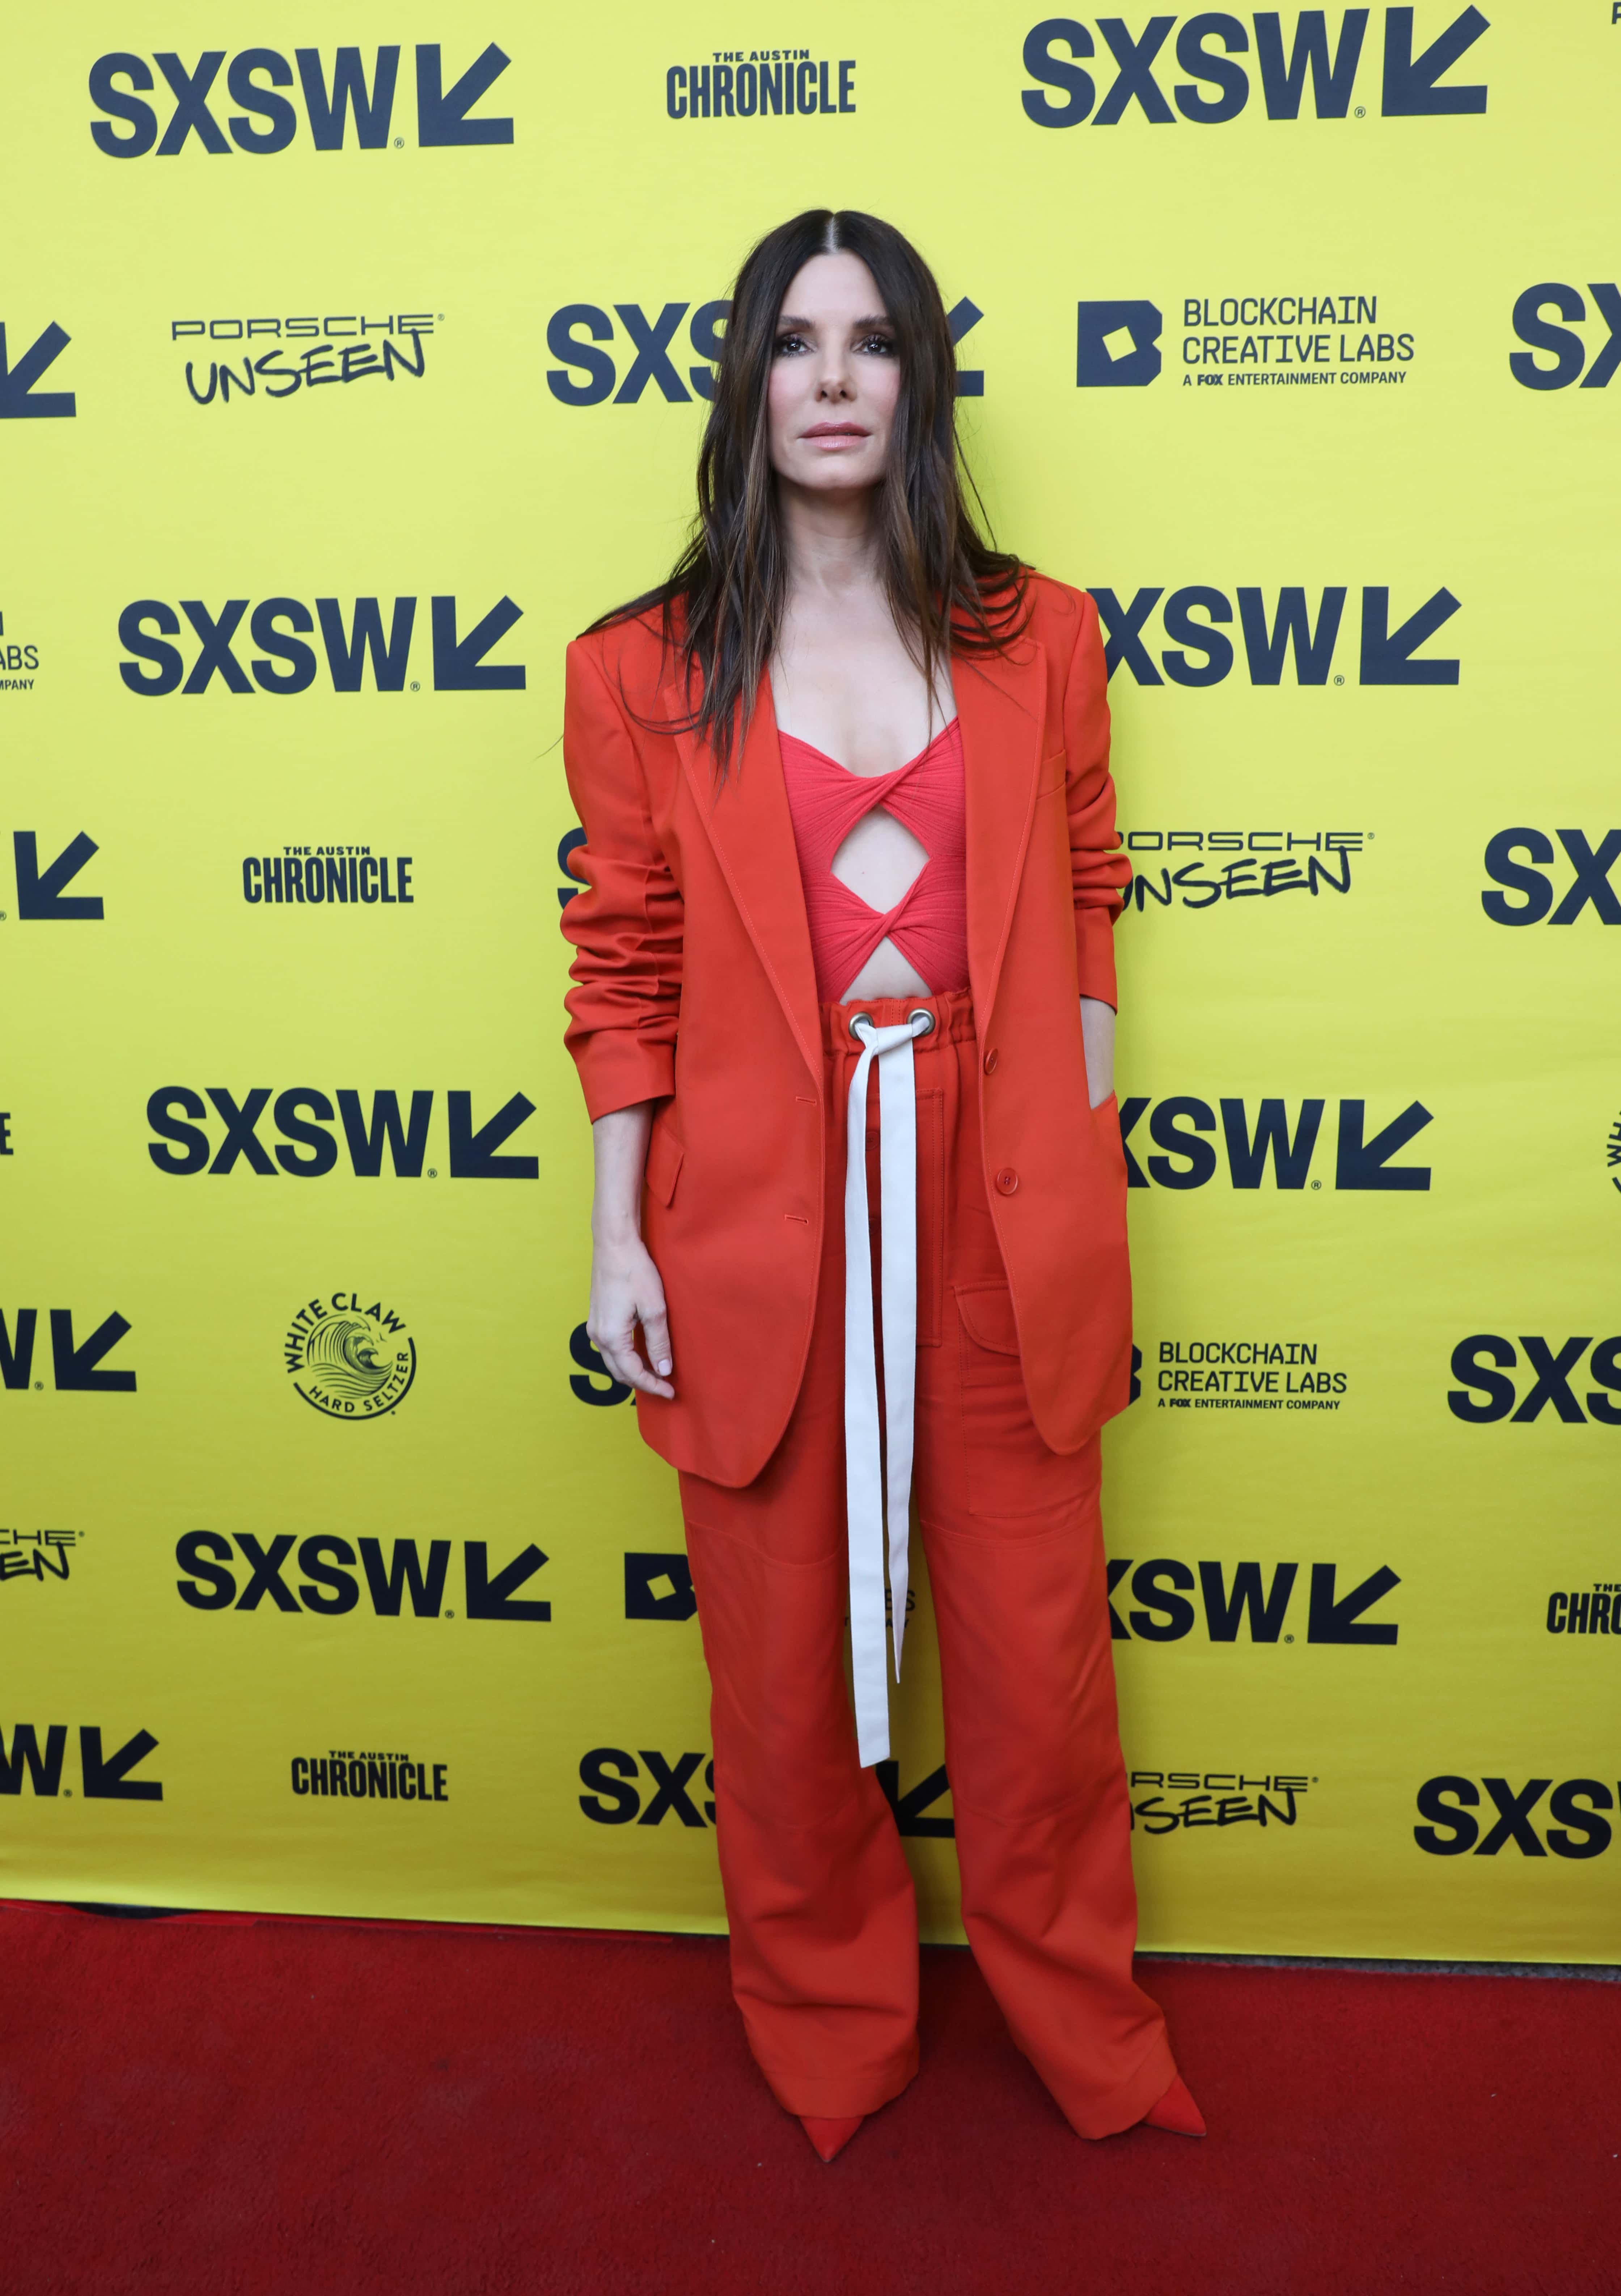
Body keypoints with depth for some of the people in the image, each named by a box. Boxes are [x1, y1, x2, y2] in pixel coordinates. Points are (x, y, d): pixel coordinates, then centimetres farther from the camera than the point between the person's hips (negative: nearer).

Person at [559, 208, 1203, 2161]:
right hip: (759, 1213, 0)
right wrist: (618, 1241, -1)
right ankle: (830, 2036, 39)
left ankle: (1091, 2045, 36)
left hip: (994, 1207, 1)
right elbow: (626, 975, 2)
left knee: (1038, 1651, 11)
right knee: (786, 1653, 13)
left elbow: (1080, 918, 9)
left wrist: (1087, 1178, 5)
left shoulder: (1037, 640, 5)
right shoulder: (642, 673, 1)